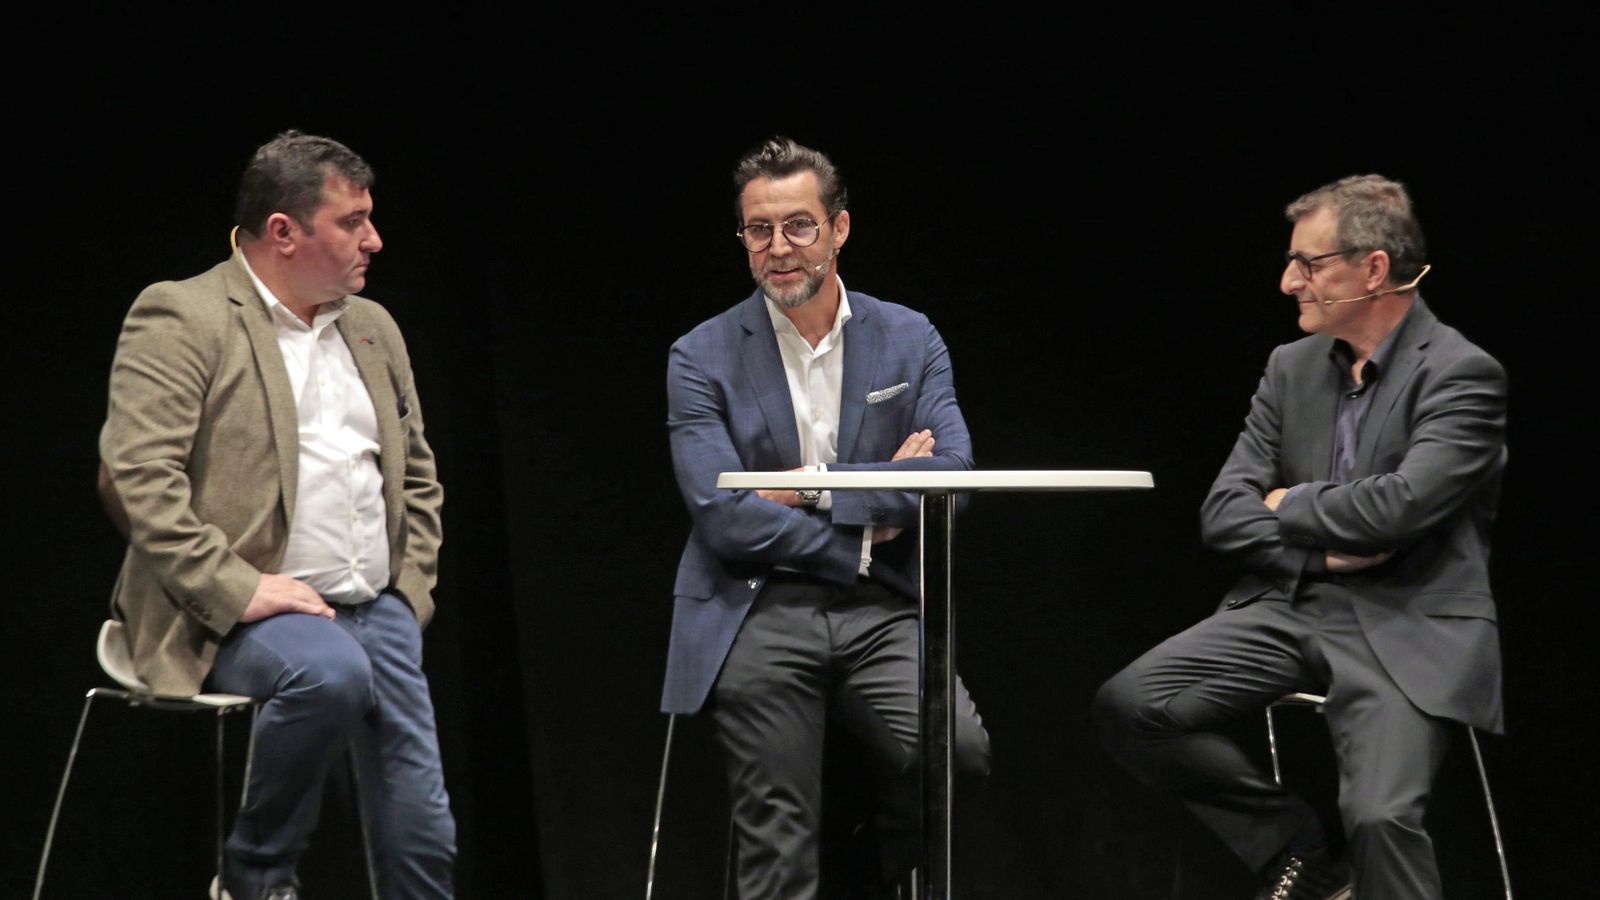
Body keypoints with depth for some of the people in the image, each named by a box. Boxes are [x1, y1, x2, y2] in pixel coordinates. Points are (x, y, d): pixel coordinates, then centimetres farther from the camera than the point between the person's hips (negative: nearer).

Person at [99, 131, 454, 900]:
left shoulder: (373, 329, 17)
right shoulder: (180, 319, -6)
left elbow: (417, 473, 25)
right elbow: (137, 472, -17)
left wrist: (412, 589, 9)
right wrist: (239, 589, -23)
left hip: (376, 612, 7)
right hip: (241, 616, -7)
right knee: (329, 672, -36)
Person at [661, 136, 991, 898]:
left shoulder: (909, 340, 10)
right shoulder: (702, 358, 4)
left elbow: (953, 478, -2)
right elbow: (724, 518, -7)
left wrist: (817, 487, -10)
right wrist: (877, 506, -6)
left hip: (880, 614, 1)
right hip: (759, 614, -1)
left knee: (963, 753, -24)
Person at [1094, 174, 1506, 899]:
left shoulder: (1461, 375, -8)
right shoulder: (1292, 368, 13)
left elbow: (1396, 506, -21)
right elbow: (1223, 511, 8)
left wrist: (1290, 504, -3)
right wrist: (1321, 547, -9)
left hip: (1404, 628, -7)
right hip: (1289, 608, 7)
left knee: (1379, 816, -31)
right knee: (1127, 706, -12)